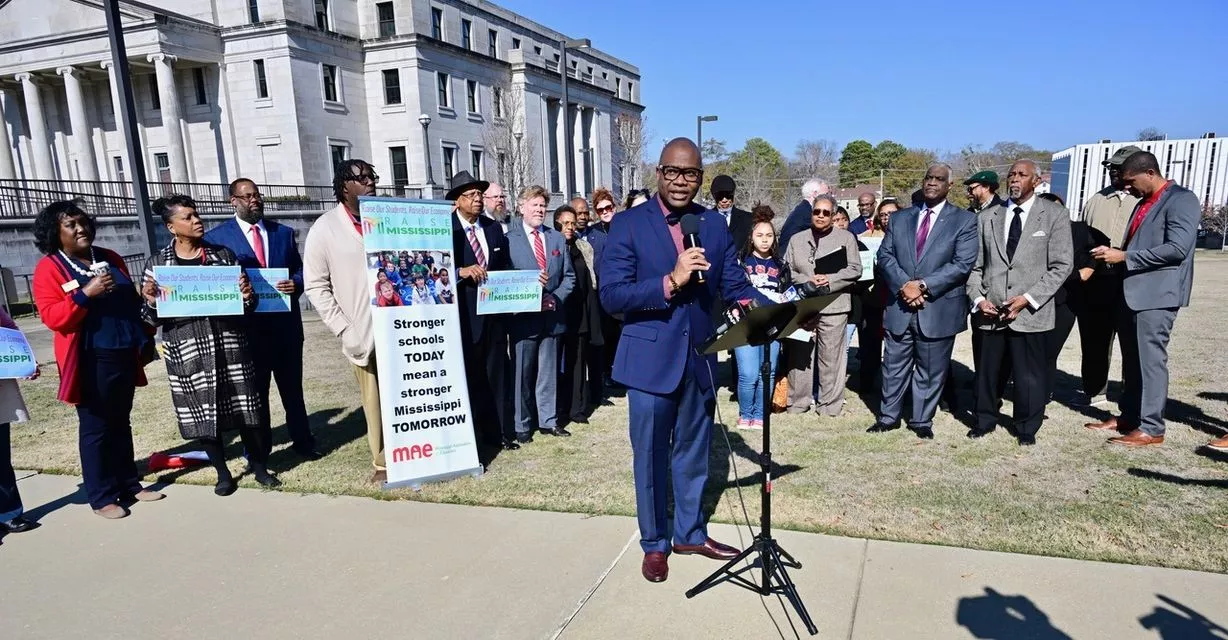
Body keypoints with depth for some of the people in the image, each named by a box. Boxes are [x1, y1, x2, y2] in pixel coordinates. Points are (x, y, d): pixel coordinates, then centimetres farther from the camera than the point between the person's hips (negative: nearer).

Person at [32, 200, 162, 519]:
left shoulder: (110, 258, 12)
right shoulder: (49, 267, -5)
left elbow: (131, 301, 19)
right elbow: (51, 317, -14)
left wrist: (144, 340, 14)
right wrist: (86, 293, -26)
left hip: (125, 354, 6)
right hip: (90, 360, -6)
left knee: (121, 422, 15)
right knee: (95, 427, 3)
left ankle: (130, 483, 24)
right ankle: (101, 496, 12)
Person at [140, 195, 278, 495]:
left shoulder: (223, 254, 4)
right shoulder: (157, 264, 1)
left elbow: (245, 304, 9)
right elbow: (152, 318, 4)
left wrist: (247, 295, -14)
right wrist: (151, 302, -17)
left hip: (229, 341, 1)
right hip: (187, 348, 0)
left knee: (243, 404, 5)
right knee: (202, 411, 6)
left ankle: (259, 466, 21)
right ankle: (222, 472, 23)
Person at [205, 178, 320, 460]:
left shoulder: (284, 232, 9)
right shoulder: (216, 237, -1)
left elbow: (299, 269, 10)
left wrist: (295, 284, -11)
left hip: (285, 324, 3)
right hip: (247, 327, -3)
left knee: (292, 386, 14)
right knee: (254, 390, 9)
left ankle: (302, 441, 27)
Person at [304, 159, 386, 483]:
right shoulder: (324, 228, 2)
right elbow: (316, 286, 1)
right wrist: (344, 330, -7)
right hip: (362, 332, -2)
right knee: (374, 400, 4)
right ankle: (382, 462, 17)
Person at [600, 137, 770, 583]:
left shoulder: (714, 225, 4)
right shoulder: (628, 224, -9)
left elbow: (736, 286, 2)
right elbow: (611, 296, -17)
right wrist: (671, 281, -28)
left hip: (699, 358, 4)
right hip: (650, 359, -4)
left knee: (693, 453, 19)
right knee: (651, 457, 10)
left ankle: (690, 533, 38)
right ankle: (654, 543, 30)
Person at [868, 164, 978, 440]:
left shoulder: (965, 220, 0)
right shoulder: (899, 218, 10)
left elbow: (963, 264, -10)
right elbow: (885, 255, 3)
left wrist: (923, 285, -18)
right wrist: (904, 285, -13)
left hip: (938, 309, -2)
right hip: (899, 306, 3)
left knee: (930, 371, 9)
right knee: (894, 366, 11)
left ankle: (922, 421, 24)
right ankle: (888, 416, 25)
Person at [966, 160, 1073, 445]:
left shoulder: (1055, 215, 2)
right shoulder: (987, 217, 12)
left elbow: (1061, 266, -3)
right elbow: (975, 264, 12)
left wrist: (1028, 298, -12)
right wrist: (978, 298, -3)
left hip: (1031, 312, -2)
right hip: (990, 311, 3)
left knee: (1029, 374, 4)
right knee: (987, 370, 9)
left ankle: (1027, 427, 21)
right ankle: (985, 420, 26)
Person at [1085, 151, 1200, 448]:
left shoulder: (1181, 199, -9)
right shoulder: (1144, 203, 18)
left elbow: (1177, 248, -20)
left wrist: (1123, 256, -19)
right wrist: (1113, 256, 3)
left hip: (1156, 294, -9)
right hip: (1132, 293, 9)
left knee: (1151, 359, -5)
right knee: (1131, 360, 14)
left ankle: (1151, 428, 2)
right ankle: (1128, 417, 23)